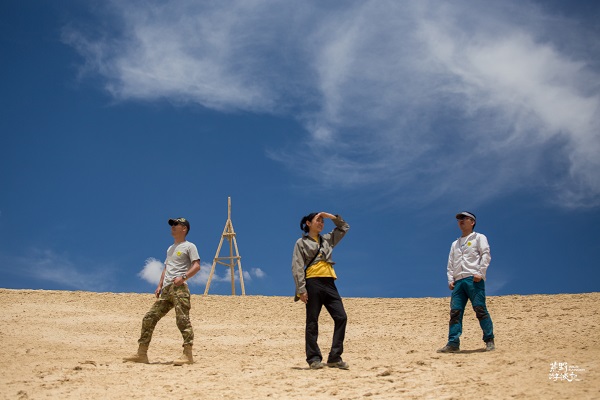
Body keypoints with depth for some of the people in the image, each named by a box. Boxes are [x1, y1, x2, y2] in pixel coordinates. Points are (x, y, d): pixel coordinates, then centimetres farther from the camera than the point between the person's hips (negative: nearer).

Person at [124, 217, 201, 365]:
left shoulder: (189, 246, 2)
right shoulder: (170, 248, 27)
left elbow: (196, 266, -8)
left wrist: (183, 277, -21)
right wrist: (159, 286, 17)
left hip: (179, 288, -8)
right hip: (166, 289, 8)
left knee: (182, 320, -16)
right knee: (149, 318, 3)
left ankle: (188, 354, -14)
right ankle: (141, 354, 7)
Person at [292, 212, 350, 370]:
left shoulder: (327, 239, 22)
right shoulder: (301, 243, 7)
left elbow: (344, 228, 30)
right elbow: (297, 267, -2)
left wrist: (330, 216, 17)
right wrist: (301, 289, -12)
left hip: (329, 283, 5)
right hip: (313, 283, -5)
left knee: (341, 317, -6)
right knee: (312, 322, -2)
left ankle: (335, 358, -2)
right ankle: (314, 359, 4)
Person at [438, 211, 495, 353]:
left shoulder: (479, 238, 12)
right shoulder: (455, 244, 29)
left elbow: (486, 255, -1)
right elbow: (450, 263, 25)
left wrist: (480, 273, -13)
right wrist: (450, 279, 10)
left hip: (473, 279, -5)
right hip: (458, 281, 6)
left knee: (480, 309, -11)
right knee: (455, 312, -5)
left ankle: (489, 340, -4)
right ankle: (453, 343, -8)